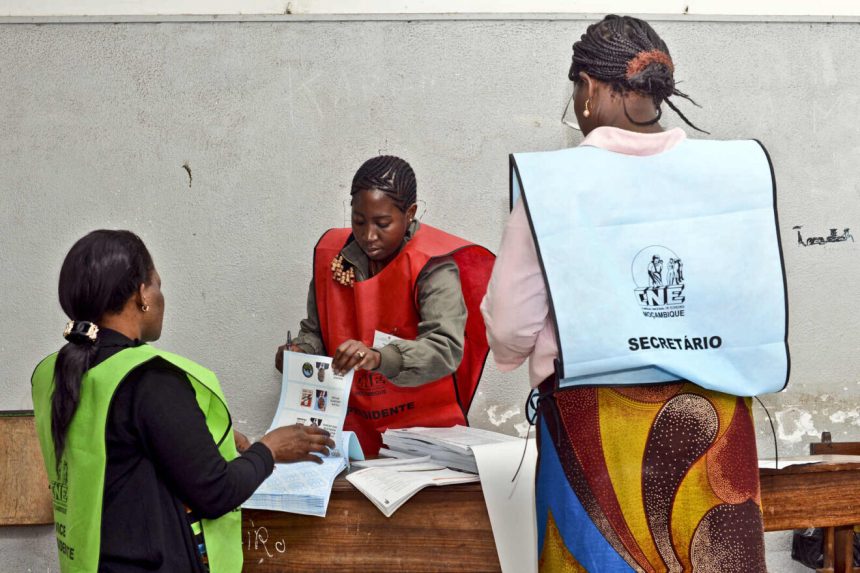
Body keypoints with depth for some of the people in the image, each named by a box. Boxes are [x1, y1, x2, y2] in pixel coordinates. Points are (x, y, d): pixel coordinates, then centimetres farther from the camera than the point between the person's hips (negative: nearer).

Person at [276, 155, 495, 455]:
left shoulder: (432, 267, -9)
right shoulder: (332, 254, 7)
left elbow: (446, 350, -21)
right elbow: (315, 331, 19)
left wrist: (378, 358, -36)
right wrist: (300, 351, -3)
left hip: (426, 428, -4)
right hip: (356, 430, 4)